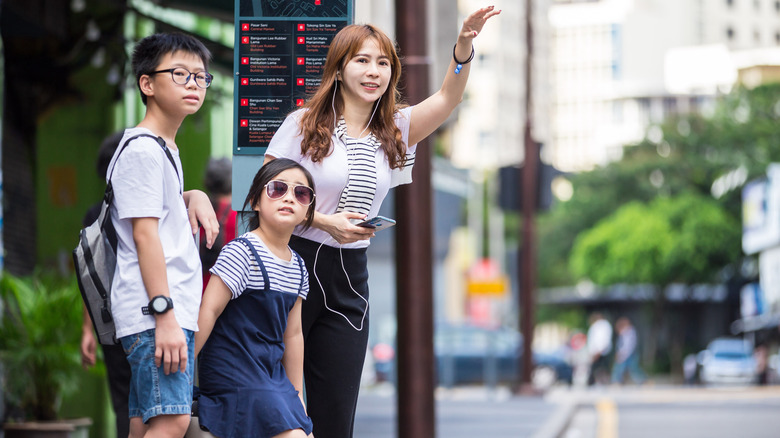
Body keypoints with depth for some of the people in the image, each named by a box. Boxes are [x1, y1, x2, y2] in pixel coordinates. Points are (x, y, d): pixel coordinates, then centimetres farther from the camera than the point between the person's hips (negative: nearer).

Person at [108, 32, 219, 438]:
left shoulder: (166, 149, 21)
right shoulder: (142, 150, -10)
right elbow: (144, 235, -16)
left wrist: (193, 196, 18)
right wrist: (165, 315, -22)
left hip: (174, 313, 10)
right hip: (152, 313, -10)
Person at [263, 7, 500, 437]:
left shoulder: (393, 131, 8)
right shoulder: (304, 125, -3)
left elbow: (446, 98, -9)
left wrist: (464, 47, -27)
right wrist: (325, 222, -18)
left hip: (349, 276, 4)